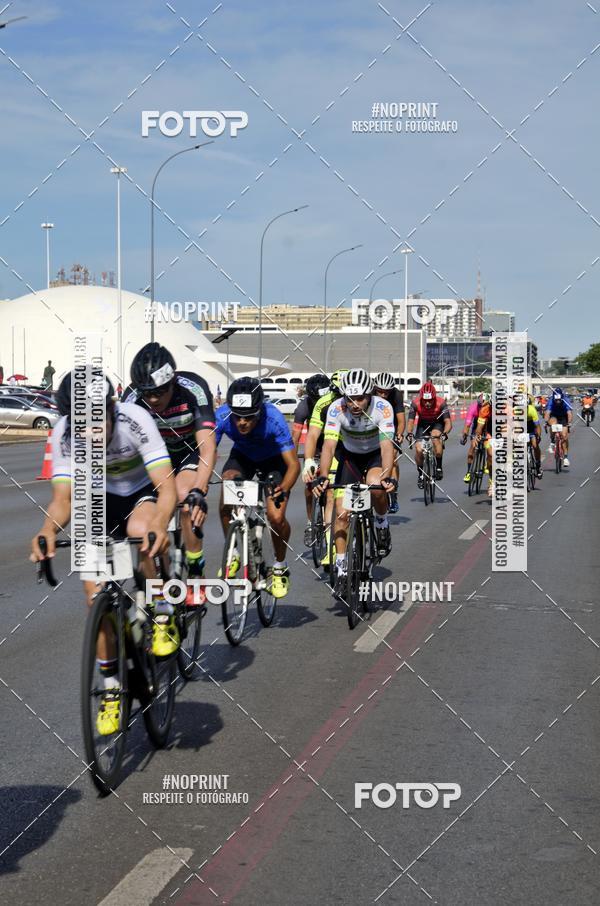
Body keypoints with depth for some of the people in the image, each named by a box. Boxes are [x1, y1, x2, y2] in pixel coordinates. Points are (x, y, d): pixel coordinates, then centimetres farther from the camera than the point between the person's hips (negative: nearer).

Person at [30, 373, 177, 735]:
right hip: (102, 500, 3)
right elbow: (63, 497, -27)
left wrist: (160, 524, -60)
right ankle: (112, 687, 5)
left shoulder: (135, 420, -34)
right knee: (96, 591, -10)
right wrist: (49, 528, -50)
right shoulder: (64, 434, -25)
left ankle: (163, 614, -14)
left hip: (144, 493, -3)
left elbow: (167, 487, -39)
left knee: (138, 530, -38)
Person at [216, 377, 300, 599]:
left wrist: (283, 490, -54)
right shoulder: (222, 416, -33)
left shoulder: (273, 419, -38)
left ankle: (280, 567, 10)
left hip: (273, 458, -2)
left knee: (276, 518, -17)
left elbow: (293, 464, -36)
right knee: (226, 501, -26)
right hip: (242, 455, 2)